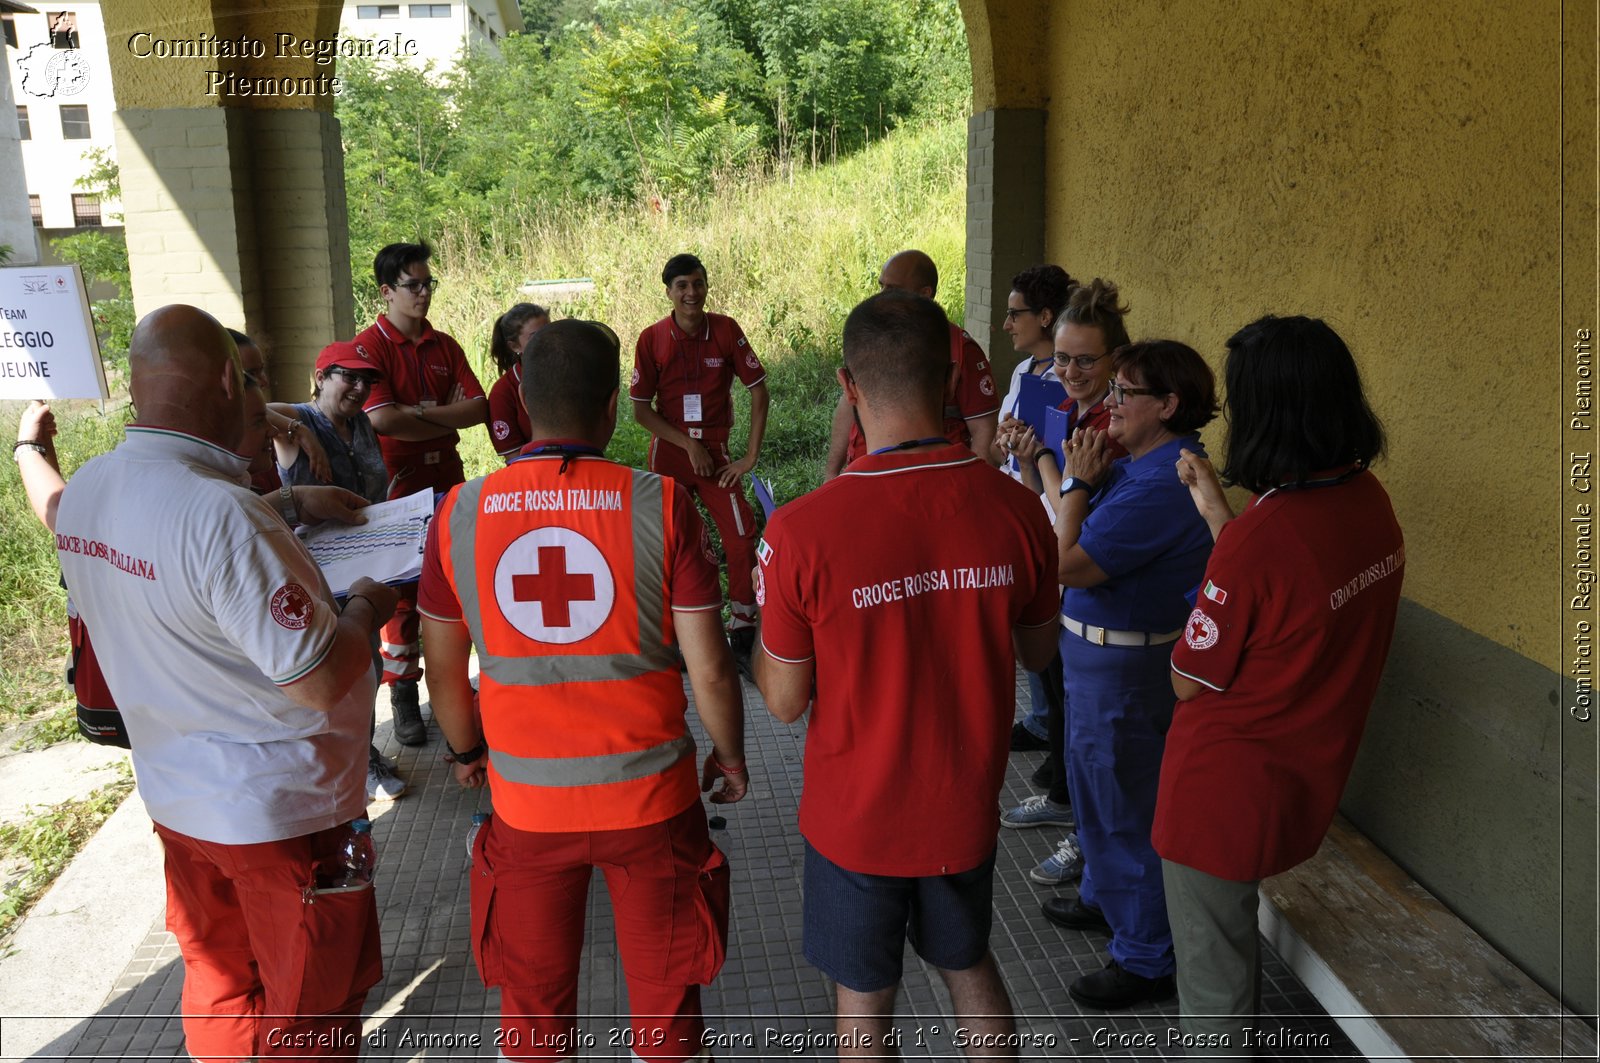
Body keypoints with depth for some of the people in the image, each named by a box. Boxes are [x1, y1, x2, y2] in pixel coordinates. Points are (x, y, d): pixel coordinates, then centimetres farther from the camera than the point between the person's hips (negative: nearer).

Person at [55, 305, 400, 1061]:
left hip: (173, 793, 8)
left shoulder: (85, 490, -5)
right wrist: (367, 607, -11)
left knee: (218, 981, 27)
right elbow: (321, 682, -28)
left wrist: (287, 502, 10)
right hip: (279, 809, -8)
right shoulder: (225, 516, -32)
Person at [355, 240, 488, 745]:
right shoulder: (369, 347, -8)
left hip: (448, 482, 5)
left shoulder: (445, 346, 9)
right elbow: (382, 419, -19)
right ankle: (403, 695, 11)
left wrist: (421, 413, -14)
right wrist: (445, 426, -8)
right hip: (399, 488, -5)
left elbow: (478, 407, 0)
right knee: (403, 594, 1)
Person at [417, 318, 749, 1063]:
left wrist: (467, 752, 22)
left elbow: (445, 670, 4)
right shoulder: (659, 504, -13)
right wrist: (730, 755, 8)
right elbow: (708, 668, -11)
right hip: (651, 798, -1)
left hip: (527, 802, 2)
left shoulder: (459, 514, -6)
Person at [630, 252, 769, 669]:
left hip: (715, 449, 0)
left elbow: (759, 392, -3)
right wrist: (688, 445, -13)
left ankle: (743, 633, 3)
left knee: (741, 537, -10)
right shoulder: (652, 339, -7)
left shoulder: (726, 330, -7)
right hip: (669, 451, 0)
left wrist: (750, 457, -7)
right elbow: (641, 409, -4)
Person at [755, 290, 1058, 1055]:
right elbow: (1037, 652, 1)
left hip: (856, 817, -3)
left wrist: (764, 623, 2)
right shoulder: (1015, 510, -15)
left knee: (864, 1000, 20)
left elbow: (784, 701, -13)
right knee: (969, 967, 28)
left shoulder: (801, 531, -25)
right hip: (966, 806, 3)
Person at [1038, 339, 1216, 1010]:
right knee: (1094, 784, 26)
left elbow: (1068, 564, -27)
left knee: (1124, 805, 3)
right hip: (1097, 651, 11)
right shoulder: (1153, 464, 5)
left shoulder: (1161, 487, -28)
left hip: (1123, 664, -11)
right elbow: (1081, 539, 9)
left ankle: (1147, 959, 20)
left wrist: (1079, 482, -17)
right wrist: (1089, 478, -2)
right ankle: (1104, 898, 48)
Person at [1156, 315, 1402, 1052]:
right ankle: (1241, 1034, 54)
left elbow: (1190, 681, -18)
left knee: (1210, 967, 15)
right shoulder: (1367, 500, -7)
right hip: (1306, 775, 9)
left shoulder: (1262, 536, -32)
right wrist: (1216, 513, 5)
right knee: (1235, 924, 32)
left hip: (1227, 790, -8)